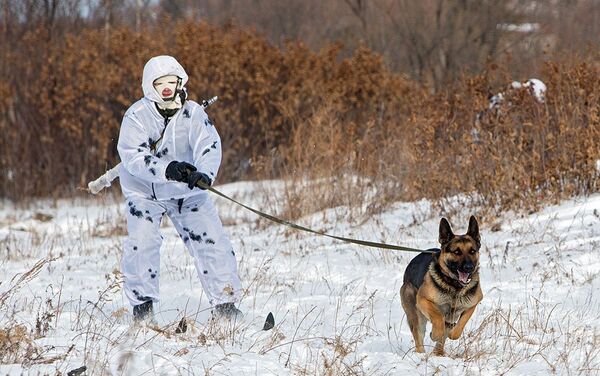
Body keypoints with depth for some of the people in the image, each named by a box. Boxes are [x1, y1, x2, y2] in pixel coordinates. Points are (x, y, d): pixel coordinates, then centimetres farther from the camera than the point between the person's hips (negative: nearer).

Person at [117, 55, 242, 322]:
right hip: (144, 189, -2)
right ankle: (142, 304, 0)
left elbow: (209, 145, -28)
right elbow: (132, 156, -29)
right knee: (142, 242, -17)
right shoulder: (137, 116, -19)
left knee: (211, 239, -6)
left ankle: (224, 302, 5)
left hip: (186, 189, 2)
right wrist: (167, 169, -44)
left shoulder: (192, 113, -15)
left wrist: (204, 174, -49)